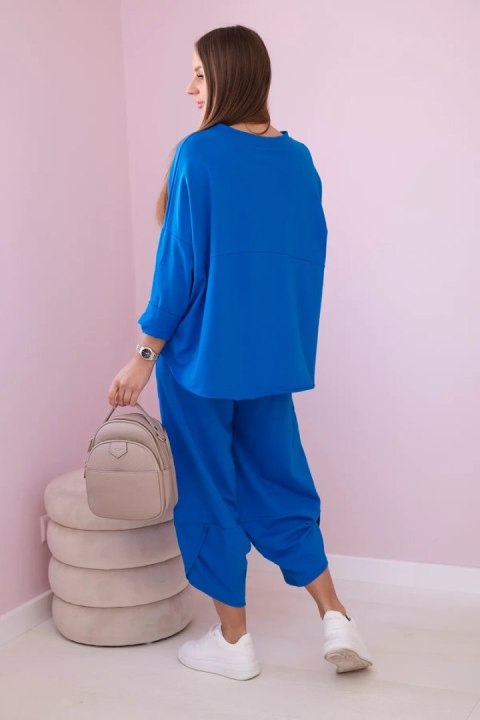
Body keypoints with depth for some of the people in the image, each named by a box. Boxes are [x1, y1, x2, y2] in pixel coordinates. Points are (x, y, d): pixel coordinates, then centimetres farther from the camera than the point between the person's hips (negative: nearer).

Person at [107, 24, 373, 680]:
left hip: (204, 352, -6)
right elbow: (310, 261, 10)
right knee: (280, 484, 16)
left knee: (209, 491, 8)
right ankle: (337, 620, 11)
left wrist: (144, 355, -6)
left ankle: (234, 641, 19)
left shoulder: (199, 154, -13)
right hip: (275, 353, 6)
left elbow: (181, 264, -14)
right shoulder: (298, 158, 6)